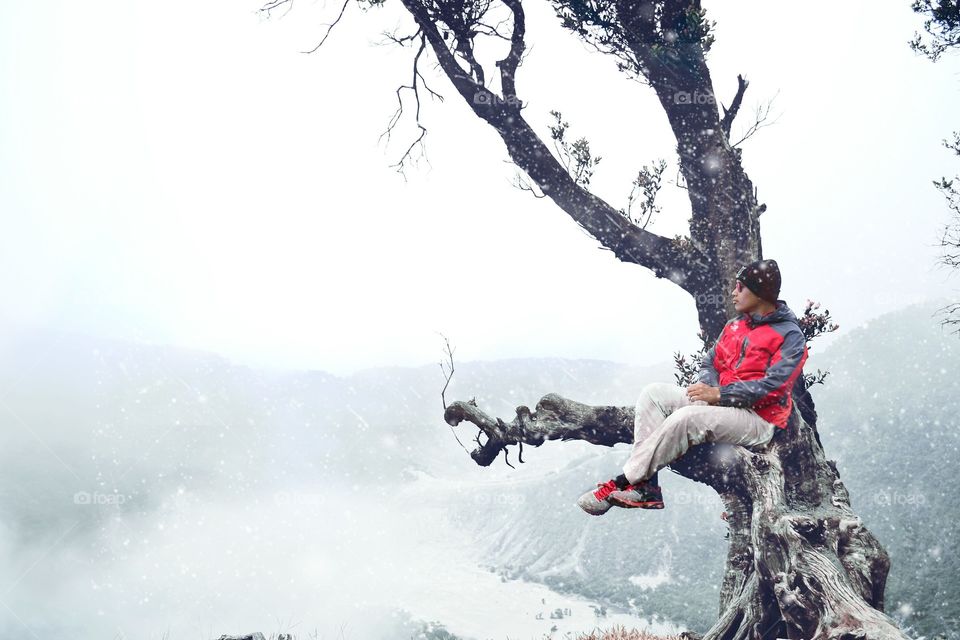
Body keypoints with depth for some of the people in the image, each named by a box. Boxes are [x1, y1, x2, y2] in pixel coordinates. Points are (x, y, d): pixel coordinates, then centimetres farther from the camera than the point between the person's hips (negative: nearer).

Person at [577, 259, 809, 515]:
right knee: (653, 393, -11)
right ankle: (646, 487, -23)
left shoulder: (790, 336, -9)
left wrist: (719, 394, -22)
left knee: (687, 418, -33)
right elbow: (711, 362, 14)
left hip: (759, 419, -8)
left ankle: (623, 482, -25)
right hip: (722, 404, 8)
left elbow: (772, 387, -20)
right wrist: (706, 385, -10)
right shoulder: (735, 325, 16)